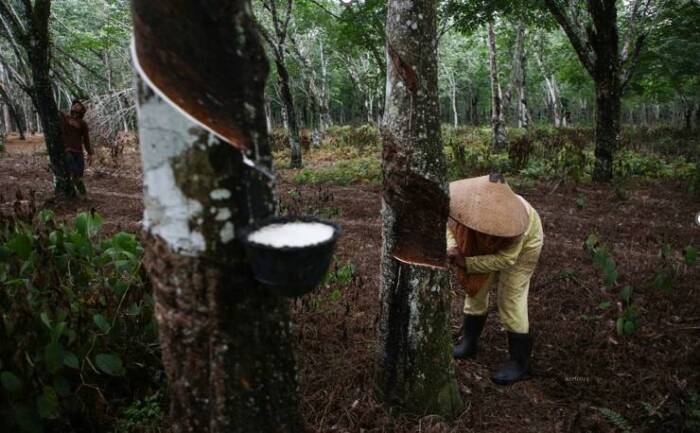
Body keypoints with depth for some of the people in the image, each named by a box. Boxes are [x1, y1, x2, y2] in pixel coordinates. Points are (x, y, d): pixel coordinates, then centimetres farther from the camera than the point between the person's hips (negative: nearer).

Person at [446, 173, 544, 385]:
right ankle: (469, 343, 27)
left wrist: (467, 263, -40)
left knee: (511, 297, -7)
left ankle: (520, 364, 6)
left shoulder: (512, 217, -44)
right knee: (475, 286, 9)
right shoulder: (470, 201, -35)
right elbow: (450, 223, -18)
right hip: (489, 243, 5)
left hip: (524, 244, -5)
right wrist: (452, 247, -38)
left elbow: (506, 259, -34)